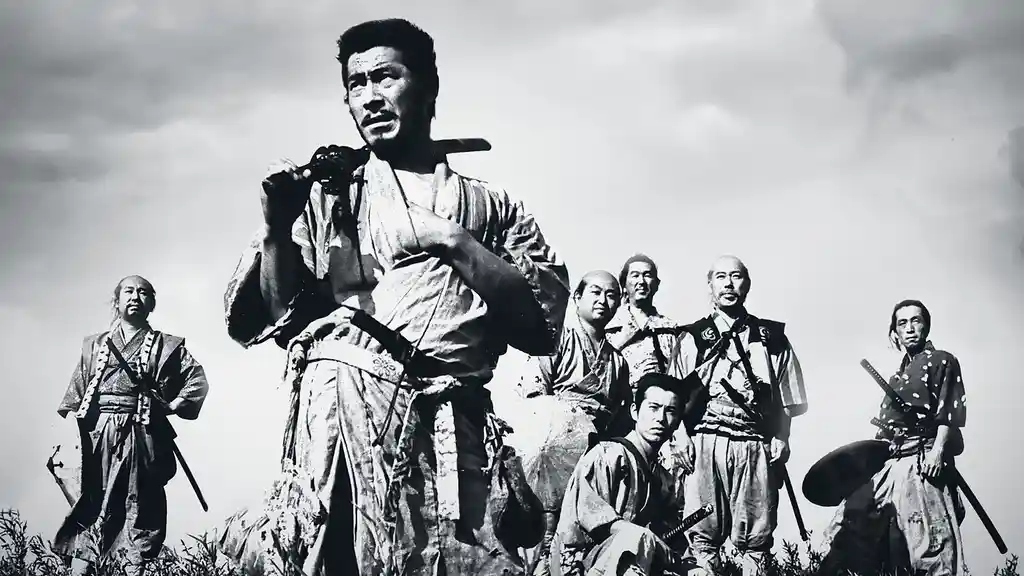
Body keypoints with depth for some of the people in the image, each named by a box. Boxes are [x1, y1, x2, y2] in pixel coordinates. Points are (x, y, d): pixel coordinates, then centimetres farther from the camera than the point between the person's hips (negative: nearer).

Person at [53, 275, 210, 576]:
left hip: (143, 438, -1)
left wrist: (174, 405, -7)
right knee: (90, 508, -2)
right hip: (96, 438, 1)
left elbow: (198, 382, 5)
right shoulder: (94, 345, 18)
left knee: (142, 509, -2)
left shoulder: (167, 346, 12)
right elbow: (75, 394, 13)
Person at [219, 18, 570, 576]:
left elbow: (543, 321, 6)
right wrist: (277, 230, -3)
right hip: (343, 396, -1)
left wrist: (450, 241, -1)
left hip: (454, 422, 1)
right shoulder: (326, 192, 20)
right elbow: (280, 318, 12)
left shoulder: (490, 206, 20)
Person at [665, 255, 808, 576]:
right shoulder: (692, 338, 15)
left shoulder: (771, 336, 16)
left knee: (756, 535, -2)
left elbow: (786, 397, 16)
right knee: (704, 532, -4)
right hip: (705, 441, 0)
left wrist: (781, 438, 4)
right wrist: (681, 436, -1)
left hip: (756, 444, 1)